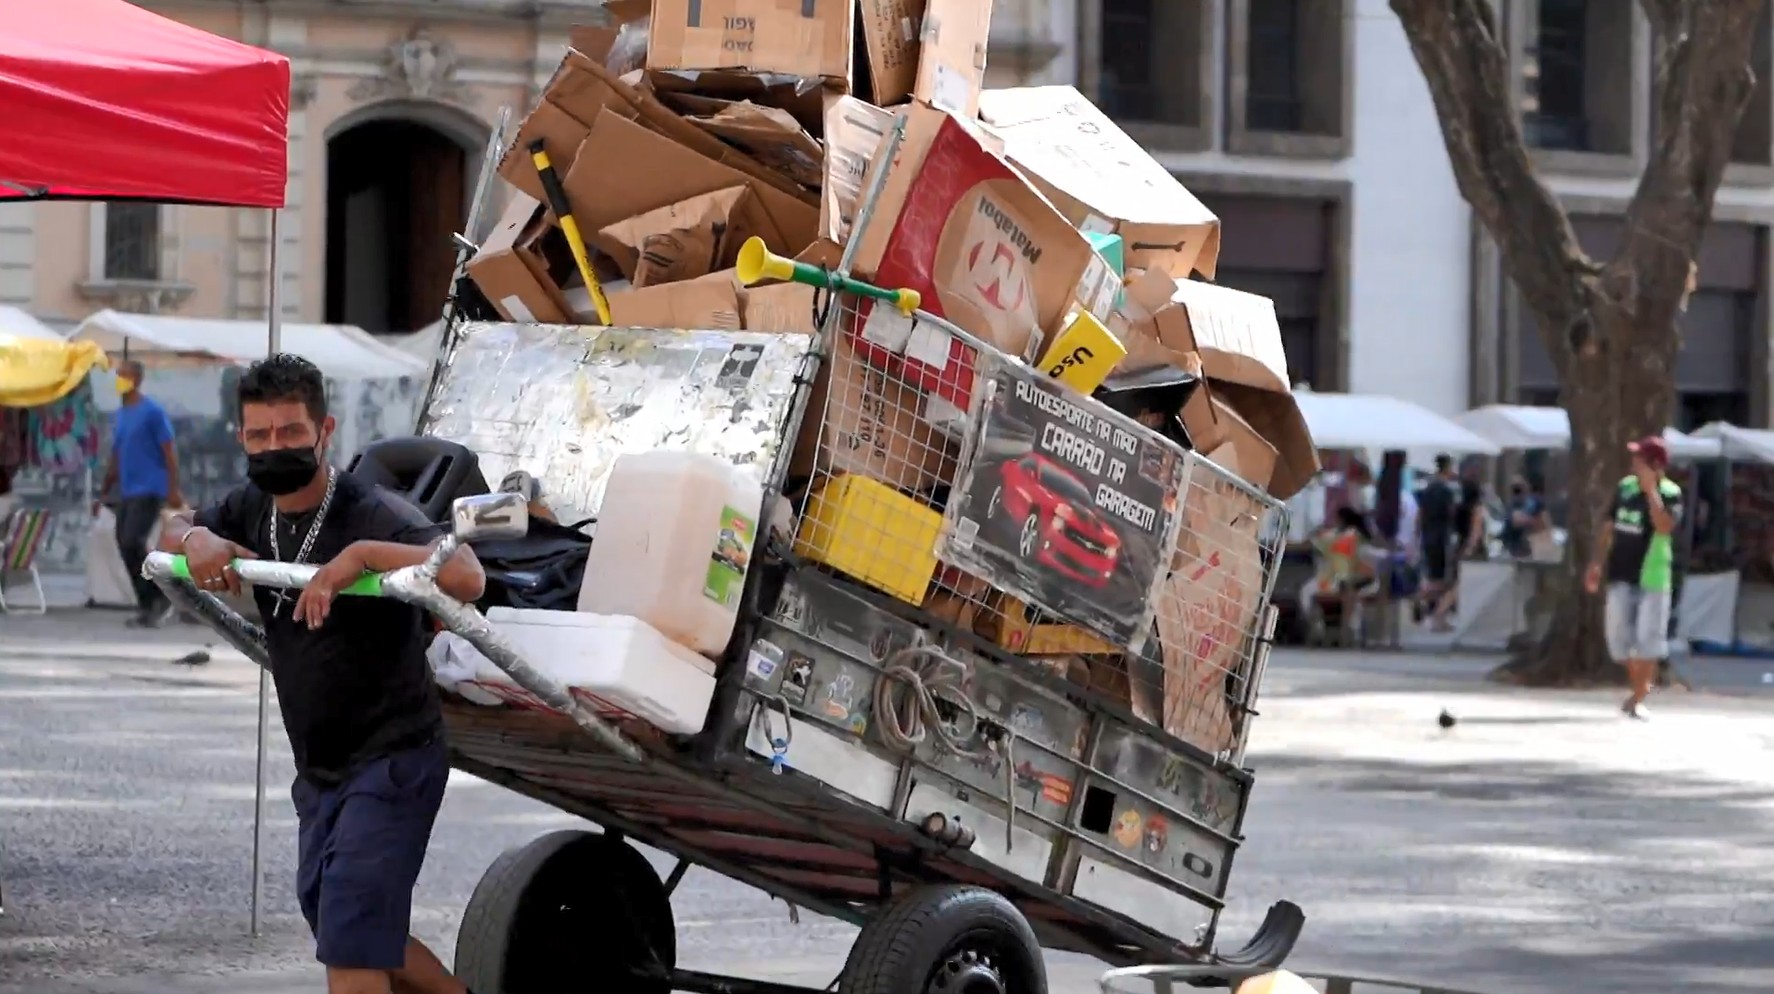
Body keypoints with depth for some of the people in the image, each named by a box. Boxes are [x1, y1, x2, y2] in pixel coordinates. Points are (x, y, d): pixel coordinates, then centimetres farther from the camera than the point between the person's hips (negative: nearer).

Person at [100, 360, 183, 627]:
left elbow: (169, 453, -10)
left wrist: (173, 490, -16)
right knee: (125, 547, 3)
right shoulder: (118, 416, 15)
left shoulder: (153, 412, -8)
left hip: (149, 491, -8)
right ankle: (147, 607, 10)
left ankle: (161, 597, -4)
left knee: (132, 543, -17)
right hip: (126, 493, 8)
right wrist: (102, 494, 20)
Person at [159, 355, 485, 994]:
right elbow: (169, 536, 19)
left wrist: (363, 553, -44)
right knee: (368, 938, 19)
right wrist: (196, 539, -4)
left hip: (392, 757, -9)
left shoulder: (371, 513, -21)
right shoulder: (253, 509, 1)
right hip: (320, 769, 9)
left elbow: (466, 579, -36)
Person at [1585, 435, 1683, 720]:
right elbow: (1609, 526, 14)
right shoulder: (1626, 486, 7)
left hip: (1651, 577, -6)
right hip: (1622, 575, 6)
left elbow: (1664, 526, -29)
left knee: (1648, 638, -5)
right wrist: (1598, 562, 8)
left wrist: (1650, 490, -26)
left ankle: (1638, 699, 2)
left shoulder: (1670, 493, -10)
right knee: (1618, 637, 8)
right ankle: (1639, 685, 29)